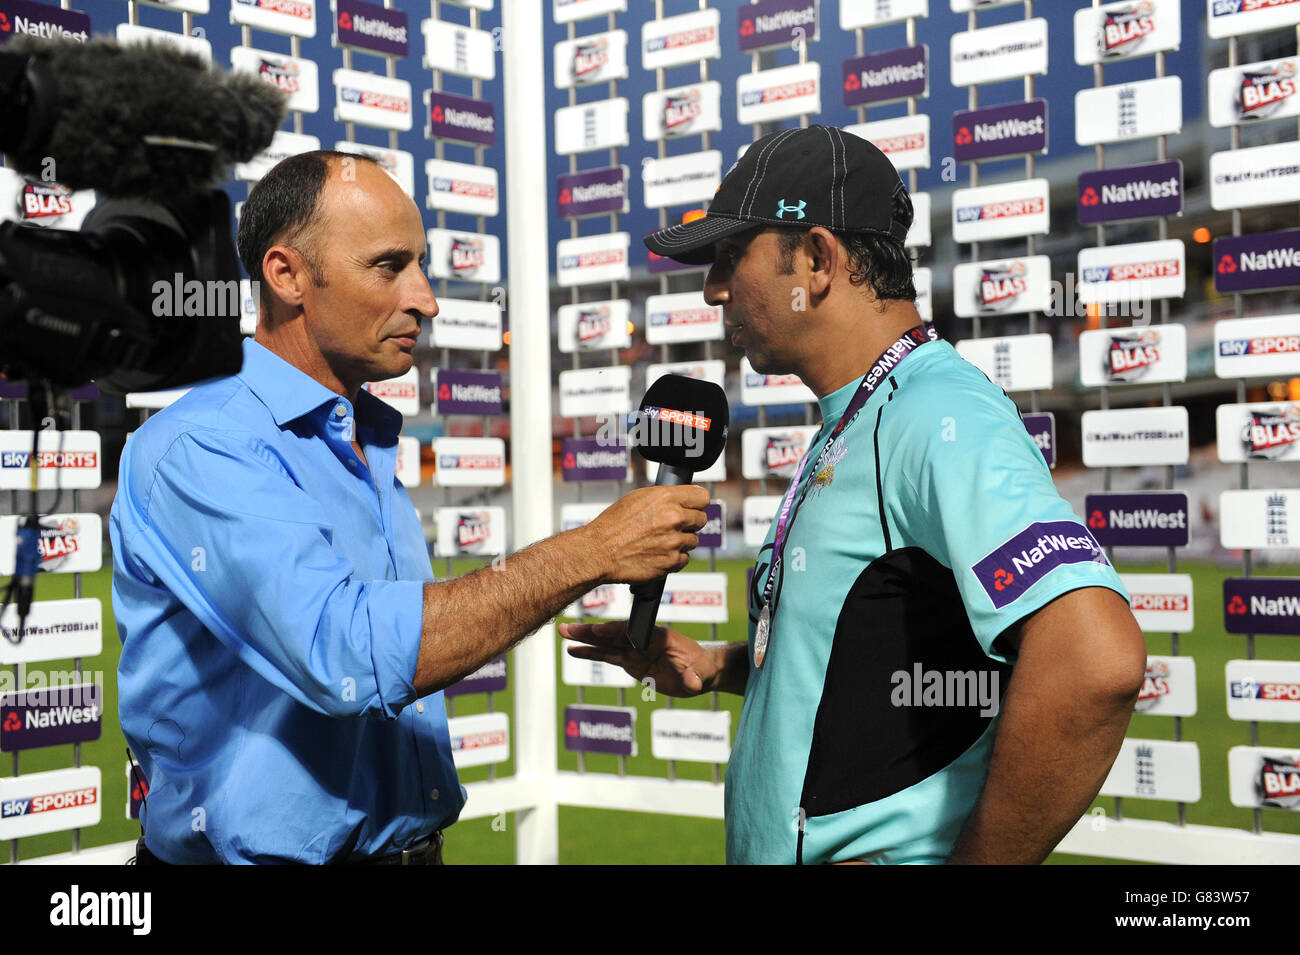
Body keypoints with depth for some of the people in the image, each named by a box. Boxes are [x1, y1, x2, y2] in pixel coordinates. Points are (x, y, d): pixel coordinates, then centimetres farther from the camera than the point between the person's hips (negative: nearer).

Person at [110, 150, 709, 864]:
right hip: (270, 853, -8)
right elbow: (347, 653, -33)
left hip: (408, 843, 8)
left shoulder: (371, 445, 9)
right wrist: (589, 553, -28)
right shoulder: (198, 450, -20)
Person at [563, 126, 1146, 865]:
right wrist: (716, 669, 10)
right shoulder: (851, 430, 13)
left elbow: (1097, 663, -32)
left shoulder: (942, 418, -20)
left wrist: (976, 859, -23)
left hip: (880, 850, -10)